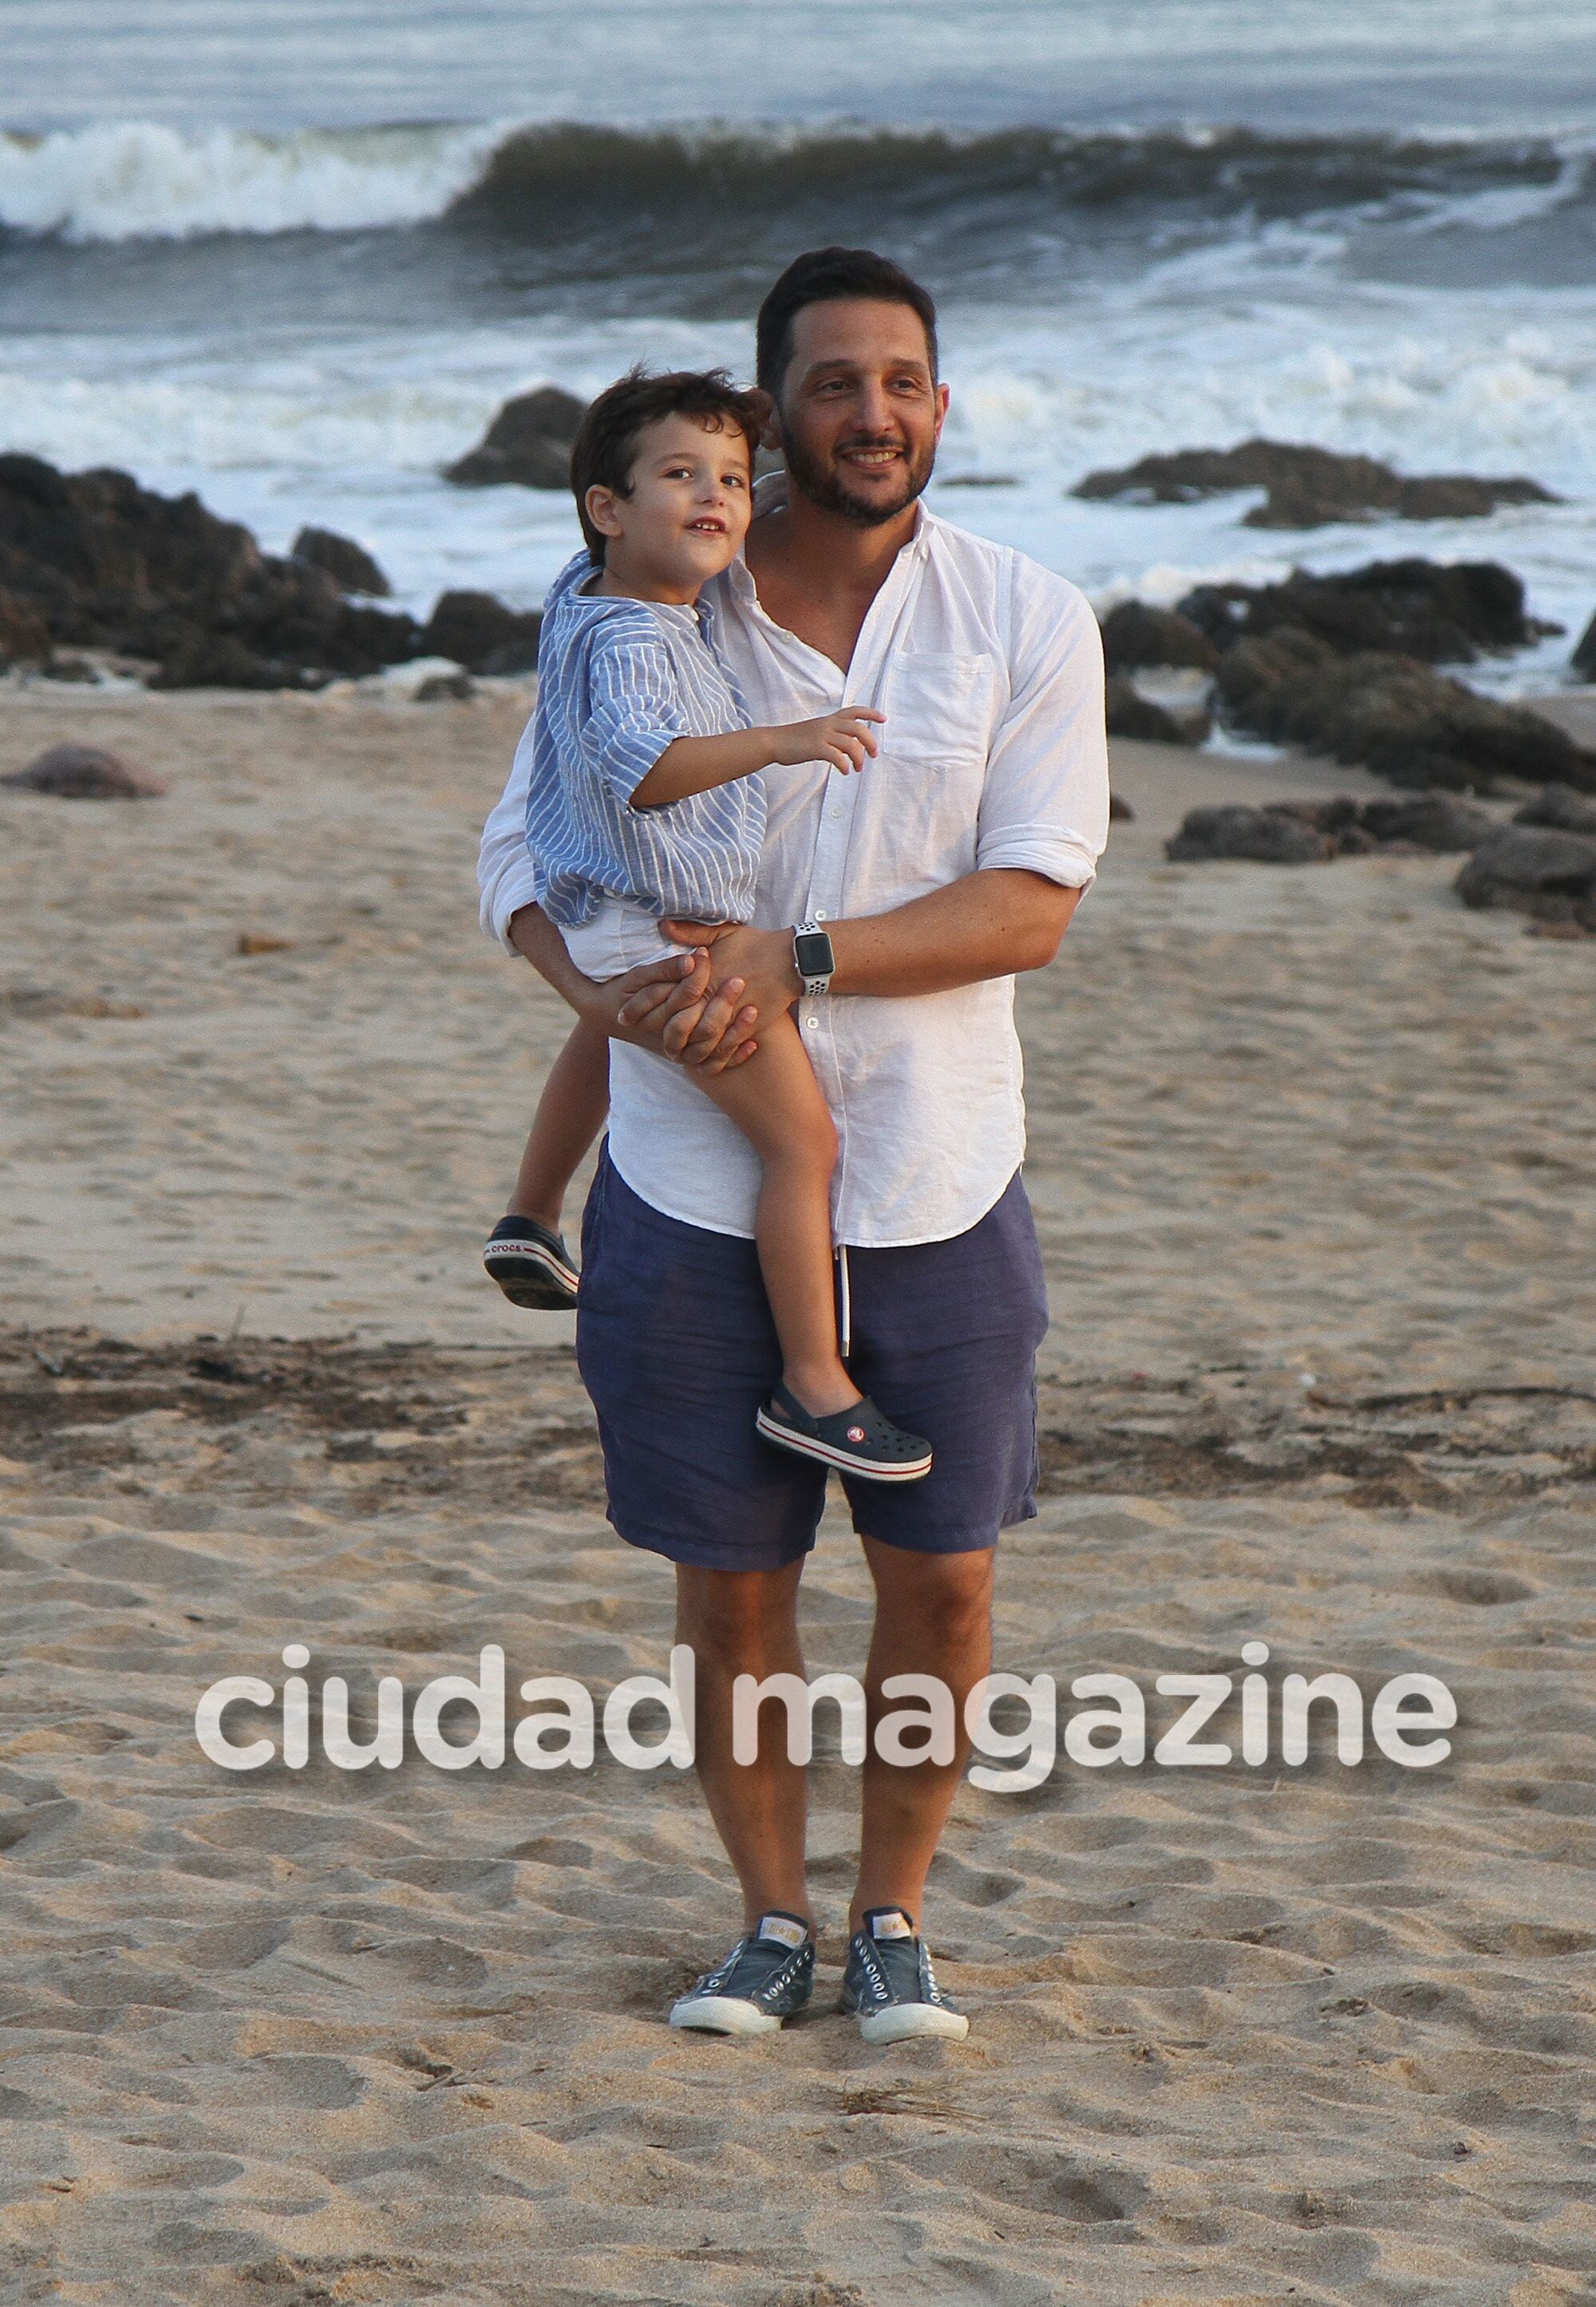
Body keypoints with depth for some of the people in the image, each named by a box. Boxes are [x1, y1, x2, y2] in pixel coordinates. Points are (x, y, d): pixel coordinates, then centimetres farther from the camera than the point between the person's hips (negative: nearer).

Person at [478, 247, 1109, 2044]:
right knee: (728, 1589, 8)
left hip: (933, 1185, 0)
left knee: (942, 1580, 6)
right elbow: (519, 851, 2)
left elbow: (1032, 903, -10)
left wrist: (795, 962, -22)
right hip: (696, 1187, 0)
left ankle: (892, 1915, 26)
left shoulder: (1026, 624, -4)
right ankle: (771, 1916, 26)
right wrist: (608, 989, -19)